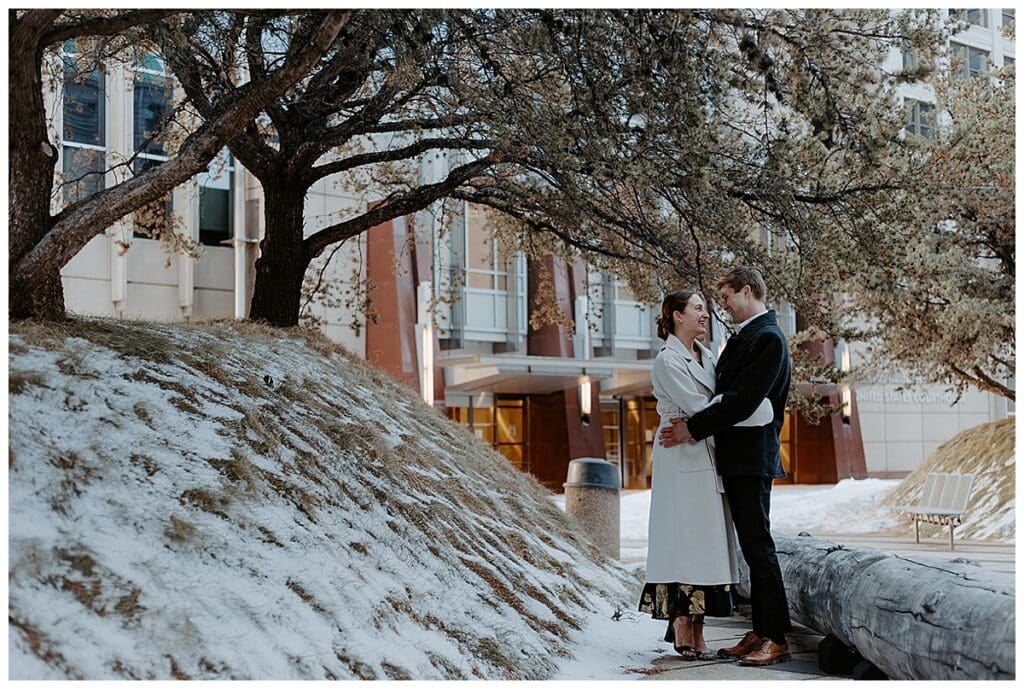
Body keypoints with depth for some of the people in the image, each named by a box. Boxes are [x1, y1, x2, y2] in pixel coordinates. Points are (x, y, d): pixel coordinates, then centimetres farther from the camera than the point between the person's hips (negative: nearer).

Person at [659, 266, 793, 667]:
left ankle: (777, 639, -2)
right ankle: (760, 633, 17)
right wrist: (694, 425, 3)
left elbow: (744, 400, -20)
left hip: (752, 459, -10)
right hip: (735, 458, 10)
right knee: (753, 547, 11)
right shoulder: (741, 337, 18)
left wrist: (694, 428, -16)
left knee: (758, 545, -8)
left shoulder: (768, 339, -13)